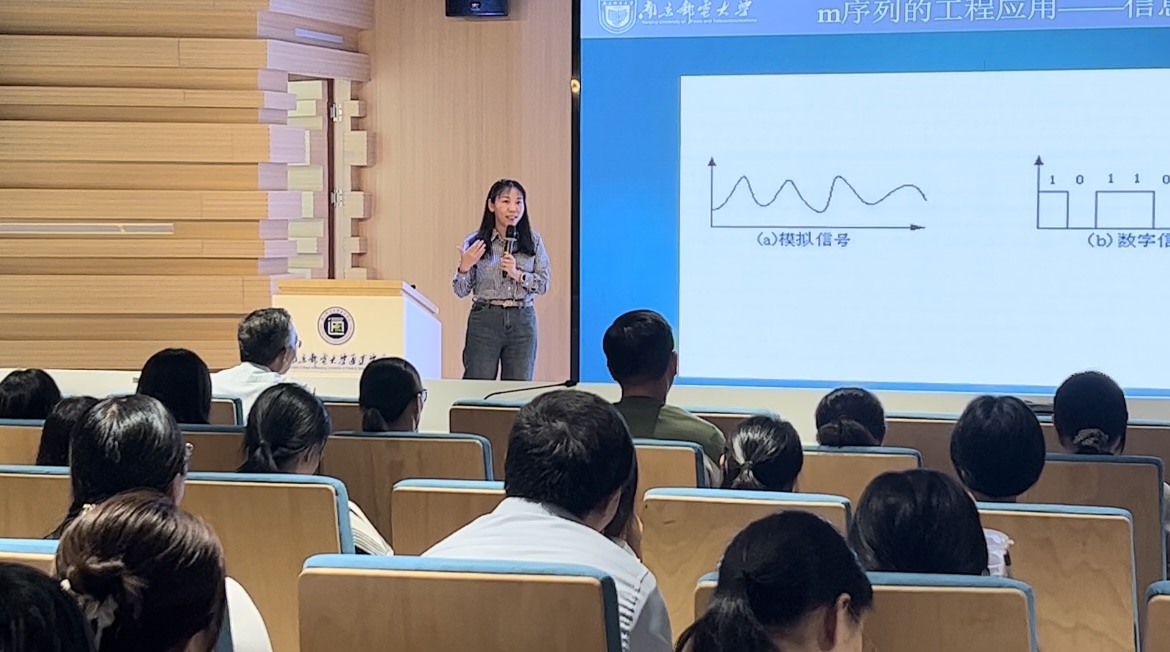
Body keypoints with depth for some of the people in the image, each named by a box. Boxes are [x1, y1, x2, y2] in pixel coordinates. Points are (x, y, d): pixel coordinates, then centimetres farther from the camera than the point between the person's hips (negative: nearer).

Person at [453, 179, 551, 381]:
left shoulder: (533, 241, 5)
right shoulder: (475, 243, 0)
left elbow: (544, 284, 4)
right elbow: (461, 291, 3)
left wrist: (517, 274, -11)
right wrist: (464, 267, -15)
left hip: (522, 321, 2)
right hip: (484, 320, -1)